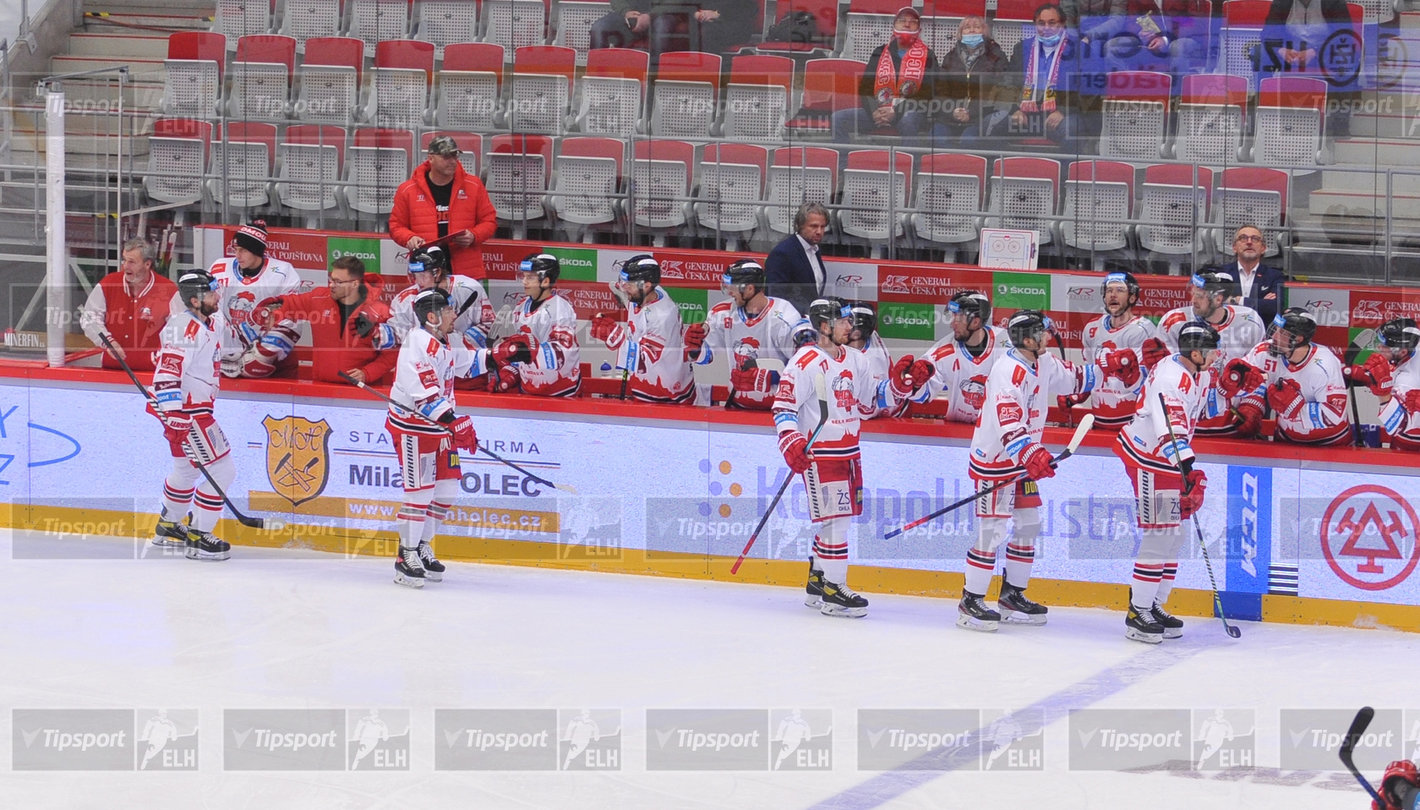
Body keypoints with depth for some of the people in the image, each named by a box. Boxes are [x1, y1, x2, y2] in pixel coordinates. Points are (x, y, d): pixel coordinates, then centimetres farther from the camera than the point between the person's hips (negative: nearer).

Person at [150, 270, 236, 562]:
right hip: (184, 409, -11)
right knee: (222, 470, -9)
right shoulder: (184, 328, -23)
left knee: (187, 468, 26)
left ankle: (168, 527, 43)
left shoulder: (211, 322, 7)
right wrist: (173, 417, -34)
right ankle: (198, 538, -4)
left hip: (197, 405, 11)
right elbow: (167, 373, -30)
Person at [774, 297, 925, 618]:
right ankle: (832, 592, -5)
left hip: (848, 452, 8)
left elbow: (869, 403, 19)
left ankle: (816, 585, 24)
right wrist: (791, 442, -26)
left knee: (837, 518, 12)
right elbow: (783, 405, -14)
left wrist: (897, 384, 5)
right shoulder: (806, 363, -13)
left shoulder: (855, 360, 12)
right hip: (819, 453, -8)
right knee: (835, 519, -10)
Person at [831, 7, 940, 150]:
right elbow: (865, 88, 9)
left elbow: (927, 94, -8)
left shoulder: (927, 56, 2)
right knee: (838, 119, -15)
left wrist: (896, 112, -19)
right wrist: (874, 112, -11)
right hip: (877, 113, 5)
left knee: (909, 120, -41)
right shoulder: (880, 53, 14)